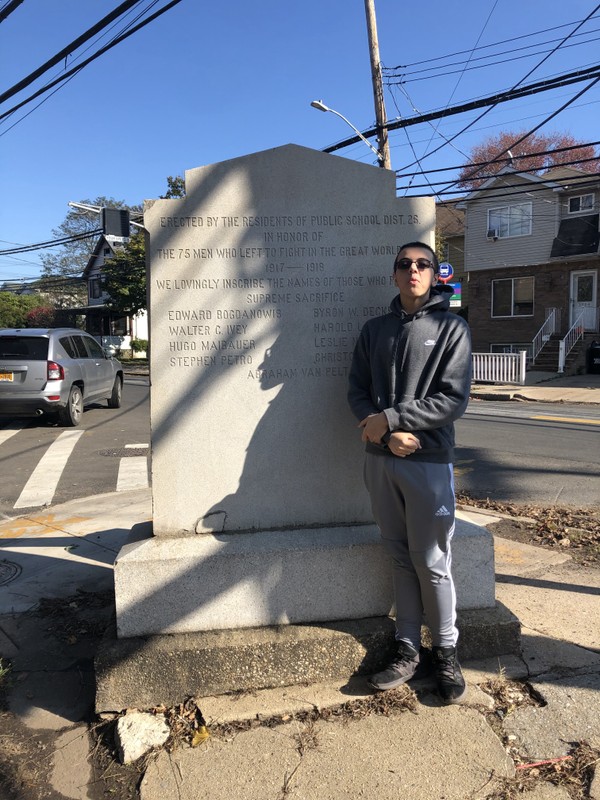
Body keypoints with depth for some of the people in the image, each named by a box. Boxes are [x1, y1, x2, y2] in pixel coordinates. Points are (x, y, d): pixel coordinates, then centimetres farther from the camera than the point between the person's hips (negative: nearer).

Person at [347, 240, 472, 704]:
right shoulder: (375, 329, 11)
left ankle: (445, 651, 23)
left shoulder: (452, 328, 0)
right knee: (401, 559, 12)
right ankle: (410, 649, 24)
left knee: (432, 562, 4)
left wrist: (389, 418, -14)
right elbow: (358, 391, 5)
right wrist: (387, 434, -12)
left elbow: (454, 399, -10)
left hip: (429, 461, -3)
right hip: (380, 460, 4)